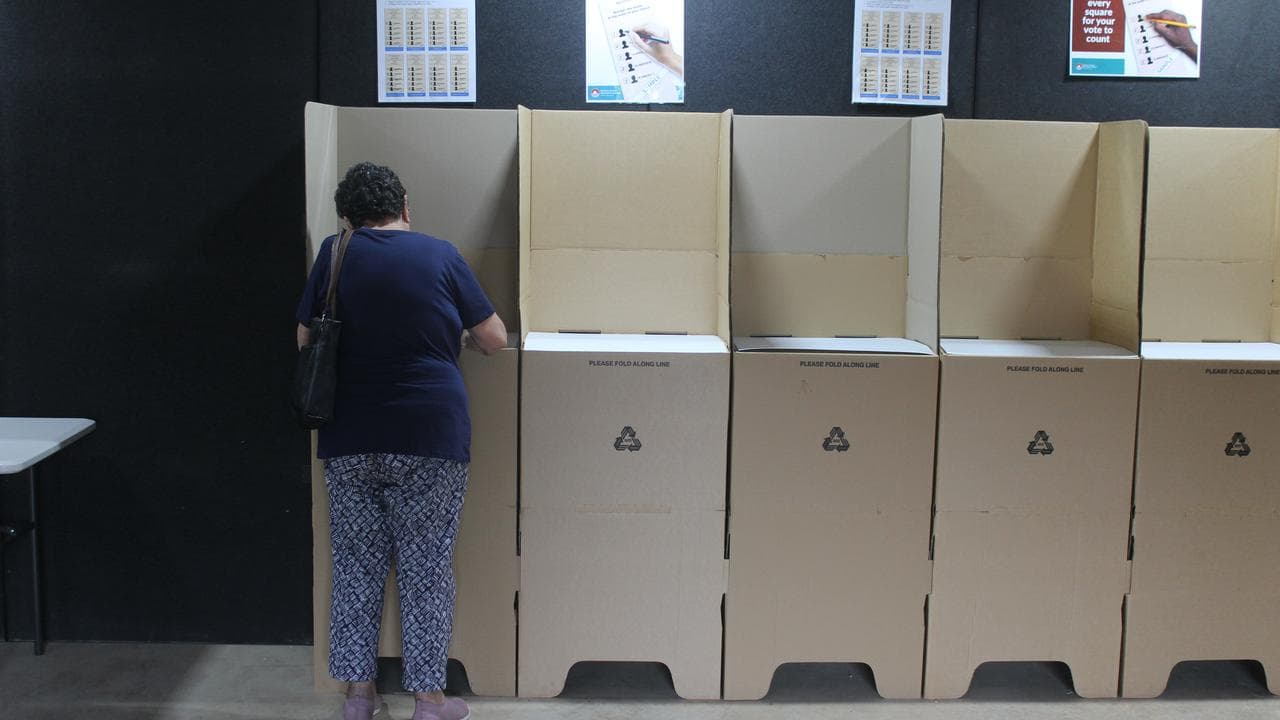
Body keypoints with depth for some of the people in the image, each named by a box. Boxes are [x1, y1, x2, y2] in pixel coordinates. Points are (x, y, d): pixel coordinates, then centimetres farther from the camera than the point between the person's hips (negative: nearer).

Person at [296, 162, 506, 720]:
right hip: (430, 436, -2)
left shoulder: (332, 256, 4)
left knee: (356, 567, 13)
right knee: (426, 570, 6)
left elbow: (305, 343, 10)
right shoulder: (439, 255, 0)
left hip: (348, 439, 2)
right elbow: (495, 340, 3)